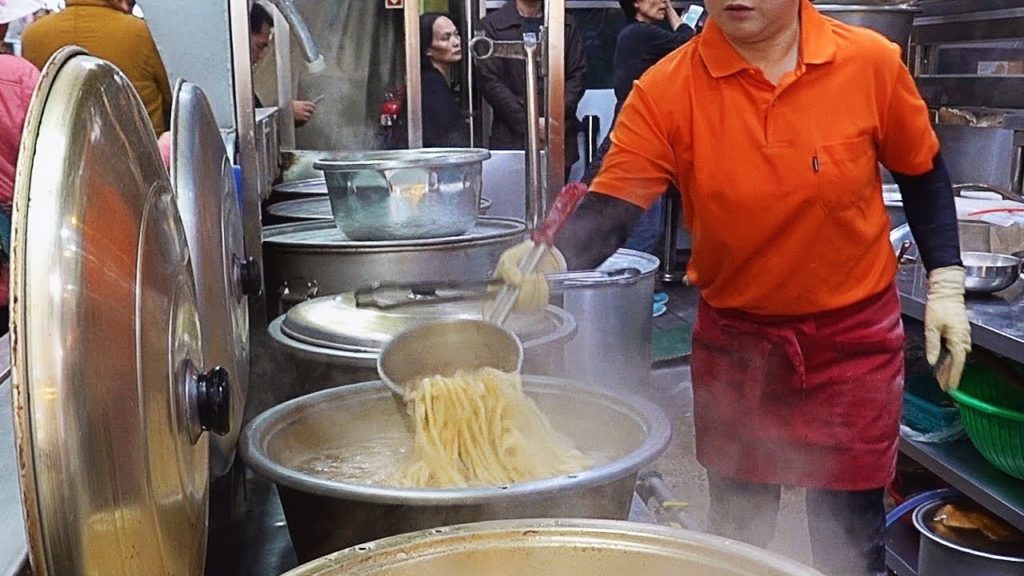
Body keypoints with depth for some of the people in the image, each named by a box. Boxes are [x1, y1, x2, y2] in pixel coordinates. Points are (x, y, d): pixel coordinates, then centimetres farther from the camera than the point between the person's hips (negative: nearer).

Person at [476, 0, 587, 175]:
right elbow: (490, 82, -3)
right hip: (513, 139, -2)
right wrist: (528, 122, -11)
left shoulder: (567, 24, 16)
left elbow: (578, 75, 10)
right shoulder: (492, 25, 5)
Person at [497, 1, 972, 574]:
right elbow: (611, 206, -22)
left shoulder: (871, 62, -12)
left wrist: (947, 285, 2)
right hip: (733, 340, 1)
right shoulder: (666, 90, -15)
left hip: (854, 338, 0)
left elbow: (922, 172, 4)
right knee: (737, 527, 17)